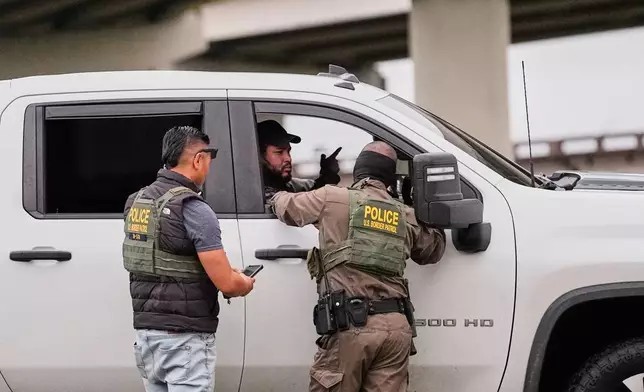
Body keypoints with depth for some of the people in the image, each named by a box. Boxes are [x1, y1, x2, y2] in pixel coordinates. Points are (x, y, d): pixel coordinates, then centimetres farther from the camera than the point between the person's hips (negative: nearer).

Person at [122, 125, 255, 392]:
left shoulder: (137, 203, 9)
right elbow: (227, 284, -16)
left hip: (145, 331, 8)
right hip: (183, 339, -8)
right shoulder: (193, 209, -15)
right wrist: (245, 284, 7)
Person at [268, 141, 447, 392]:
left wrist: (278, 197, 42)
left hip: (352, 324, -4)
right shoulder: (405, 216, 16)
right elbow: (434, 250, 32)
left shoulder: (332, 198, 4)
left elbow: (288, 207, 19)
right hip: (396, 325, 4)